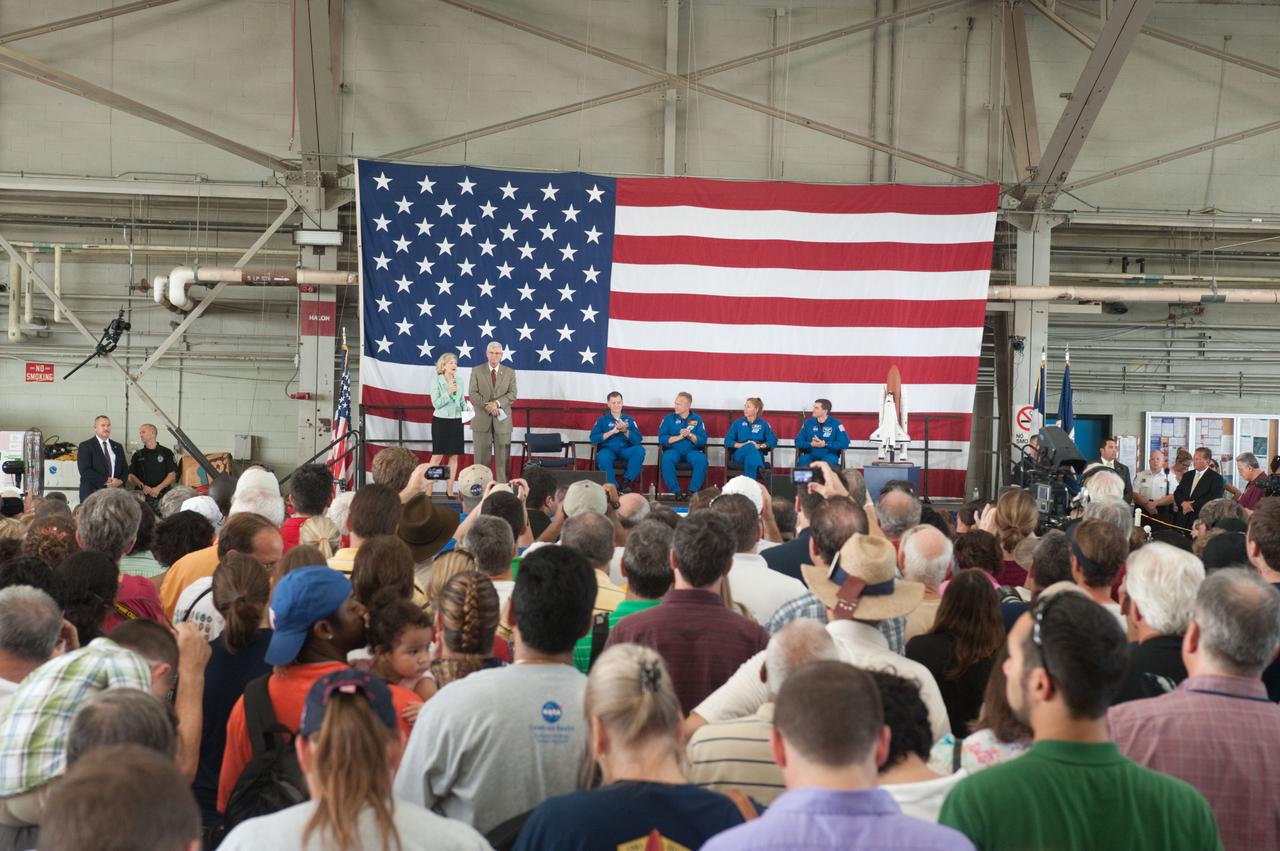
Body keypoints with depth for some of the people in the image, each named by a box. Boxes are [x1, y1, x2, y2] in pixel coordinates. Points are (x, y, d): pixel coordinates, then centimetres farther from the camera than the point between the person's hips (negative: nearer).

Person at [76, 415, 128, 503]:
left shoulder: (118, 447, 18)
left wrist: (120, 481, -7)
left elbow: (125, 470, 16)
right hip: (92, 494, -4)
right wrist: (106, 481, -15)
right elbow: (85, 471, -10)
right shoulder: (85, 446, 1)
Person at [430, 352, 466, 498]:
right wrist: (449, 393, -20)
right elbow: (436, 403, -9)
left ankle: (449, 489, 12)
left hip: (456, 421, 5)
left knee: (454, 456, 5)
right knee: (437, 456, -6)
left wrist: (466, 408, -6)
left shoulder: (458, 381, 8)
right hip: (441, 420, -5)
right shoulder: (436, 380, -4)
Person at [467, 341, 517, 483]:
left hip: (502, 419, 1)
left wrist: (497, 403, -16)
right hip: (482, 419, -1)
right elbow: (472, 393, -1)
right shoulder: (477, 371, 7)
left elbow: (512, 394, 0)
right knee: (481, 456, 2)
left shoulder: (510, 372, 8)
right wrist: (486, 405, -16)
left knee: (503, 457, 1)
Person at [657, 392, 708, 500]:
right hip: (673, 450, 0)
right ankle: (676, 491, -23)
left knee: (701, 460, -32)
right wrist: (679, 437, -13)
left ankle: (692, 491, -21)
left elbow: (703, 440, -1)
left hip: (692, 450, 0)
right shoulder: (668, 418, 7)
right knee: (667, 459, -35)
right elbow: (662, 438, -3)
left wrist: (690, 435, -17)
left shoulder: (697, 419, 8)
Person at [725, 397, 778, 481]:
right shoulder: (738, 423, 12)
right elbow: (727, 441, 6)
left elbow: (773, 440, 6)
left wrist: (760, 446, -11)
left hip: (757, 453, 0)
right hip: (740, 454, 0)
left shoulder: (763, 424, 13)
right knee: (750, 447, -38)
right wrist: (742, 445, -11)